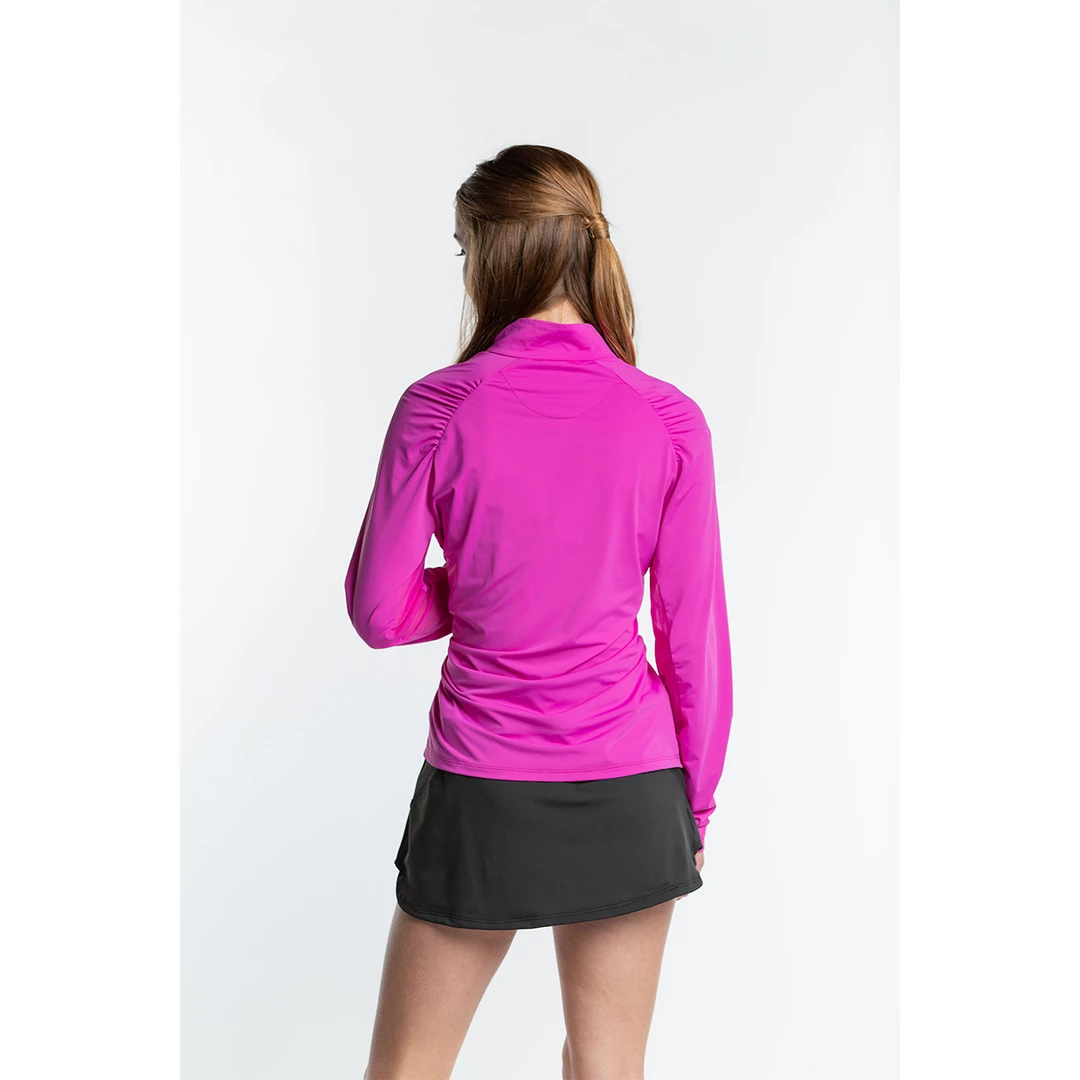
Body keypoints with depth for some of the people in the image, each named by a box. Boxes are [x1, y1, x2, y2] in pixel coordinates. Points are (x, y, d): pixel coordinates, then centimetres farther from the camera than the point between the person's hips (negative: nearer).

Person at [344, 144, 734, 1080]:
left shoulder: (439, 407, -11)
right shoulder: (670, 420, -6)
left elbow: (379, 611, -6)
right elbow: (694, 632, -2)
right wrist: (697, 800, 9)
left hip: (482, 792, -1)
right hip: (631, 791, 2)